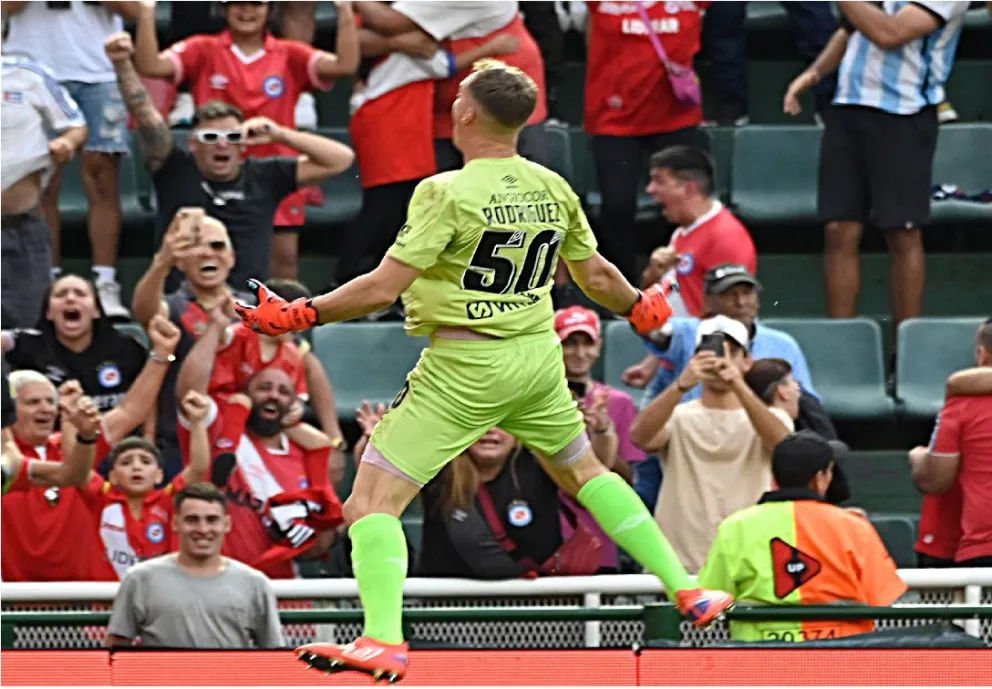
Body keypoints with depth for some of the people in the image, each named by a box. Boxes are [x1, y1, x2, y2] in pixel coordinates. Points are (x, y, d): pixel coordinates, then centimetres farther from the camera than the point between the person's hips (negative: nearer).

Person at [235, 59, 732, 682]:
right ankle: (686, 590, 28)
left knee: (373, 501, -5)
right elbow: (596, 277, 13)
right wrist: (640, 307, 34)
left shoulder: (448, 193, -17)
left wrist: (300, 315, -9)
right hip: (538, 354, 7)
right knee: (584, 472, 29)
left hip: (464, 369, -7)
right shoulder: (554, 189, 2)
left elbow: (384, 287, -19)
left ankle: (383, 641, -20)